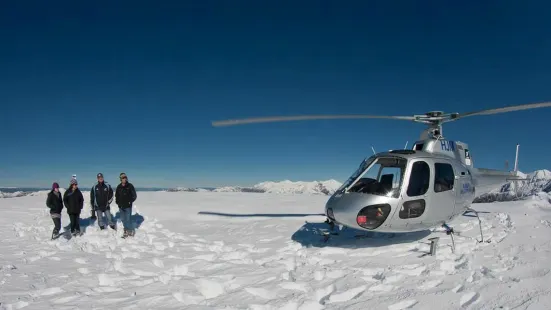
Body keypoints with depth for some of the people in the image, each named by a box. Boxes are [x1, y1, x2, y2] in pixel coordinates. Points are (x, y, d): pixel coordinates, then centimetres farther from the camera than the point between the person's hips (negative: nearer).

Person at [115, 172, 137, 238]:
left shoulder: (130, 186, -4)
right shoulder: (119, 187, 7)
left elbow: (134, 196, -1)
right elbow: (116, 195, 20)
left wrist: (130, 201, -7)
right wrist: (117, 202, 8)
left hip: (128, 206, -5)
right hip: (121, 206, 5)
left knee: (128, 219, -7)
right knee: (123, 219, 10)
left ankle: (131, 231, 8)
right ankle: (126, 231, 21)